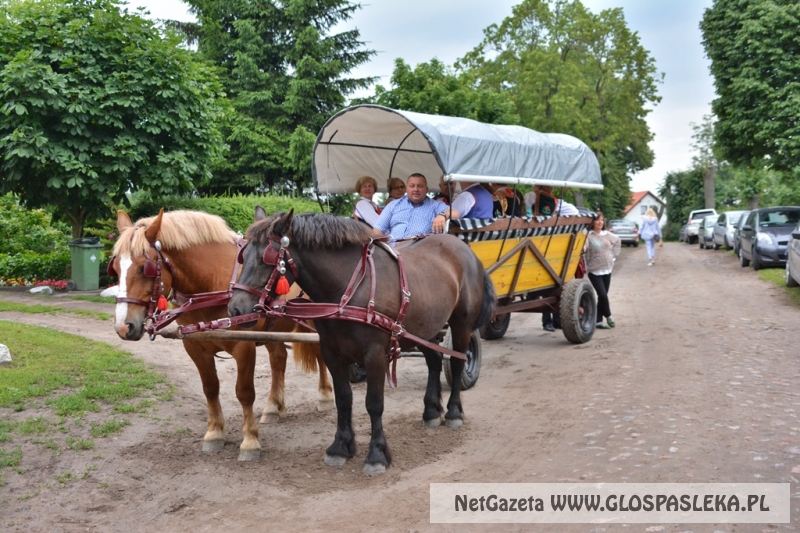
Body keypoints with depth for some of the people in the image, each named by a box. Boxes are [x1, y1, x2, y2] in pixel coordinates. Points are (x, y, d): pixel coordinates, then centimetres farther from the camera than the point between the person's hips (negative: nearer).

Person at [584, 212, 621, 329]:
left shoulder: (607, 235, 4)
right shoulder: (588, 236, -14)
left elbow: (617, 241, 22)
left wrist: (613, 255, 15)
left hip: (607, 269, 5)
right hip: (594, 271, -5)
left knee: (603, 296, 7)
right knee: (602, 295, -11)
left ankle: (599, 321, 15)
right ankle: (608, 316, 13)